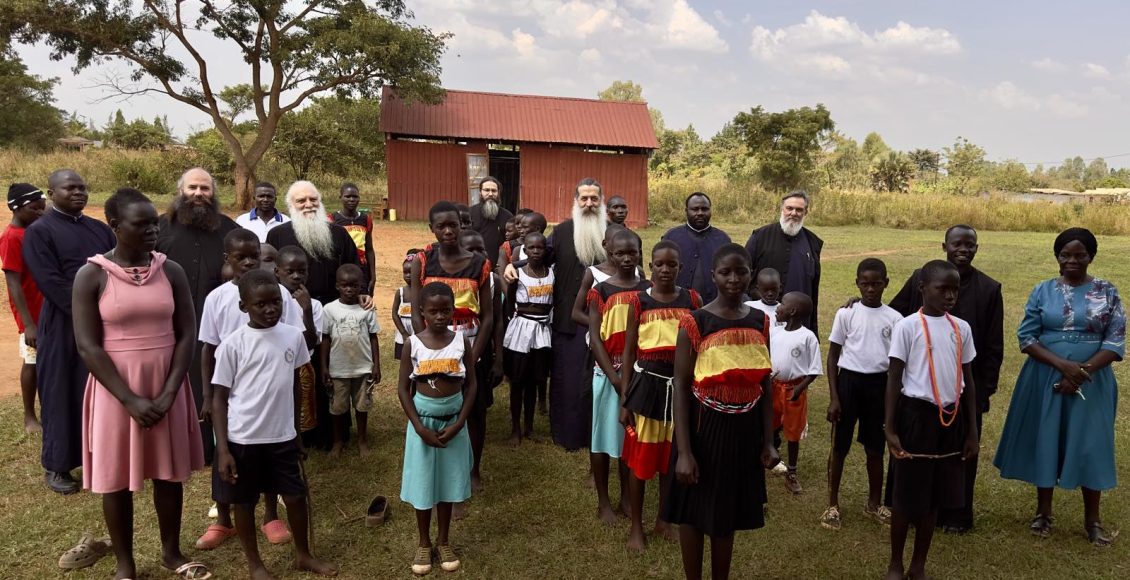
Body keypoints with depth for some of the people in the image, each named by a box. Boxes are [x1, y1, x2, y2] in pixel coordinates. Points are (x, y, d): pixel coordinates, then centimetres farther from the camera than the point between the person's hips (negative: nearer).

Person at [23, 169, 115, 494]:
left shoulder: (100, 229, 13)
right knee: (61, 394, 3)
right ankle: (56, 465, 14)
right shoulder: (39, 232, -4)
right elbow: (50, 282, -13)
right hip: (63, 327, -4)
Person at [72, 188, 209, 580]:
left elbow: (187, 335, -1)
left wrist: (169, 392, -11)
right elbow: (87, 346, -10)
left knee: (170, 472, 12)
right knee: (117, 477, 8)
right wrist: (131, 399, -15)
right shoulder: (91, 275, -8)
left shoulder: (171, 272, -1)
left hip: (166, 387, 2)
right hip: (115, 390, -2)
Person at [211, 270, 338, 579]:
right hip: (243, 440, -3)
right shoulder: (233, 345, -12)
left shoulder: (293, 336, -1)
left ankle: (303, 555, 35)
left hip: (282, 437, 3)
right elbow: (220, 398, -7)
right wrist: (223, 449, -10)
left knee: (296, 496, 12)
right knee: (245, 502, 13)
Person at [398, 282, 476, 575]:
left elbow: (471, 385, -2)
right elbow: (403, 389, -6)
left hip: (453, 422, 1)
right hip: (423, 421, -1)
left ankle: (444, 542, 29)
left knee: (447, 482, 12)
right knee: (423, 483, 10)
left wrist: (459, 423, -11)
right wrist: (420, 427, -12)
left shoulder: (461, 341, -7)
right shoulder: (413, 344, -10)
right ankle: (424, 544, 28)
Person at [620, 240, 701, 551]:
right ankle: (636, 526, 23)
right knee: (639, 459, 6)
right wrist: (625, 401, -2)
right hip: (647, 385, -1)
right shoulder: (638, 302, -3)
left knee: (672, 458, 14)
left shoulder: (693, 300, 0)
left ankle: (663, 520, 33)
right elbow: (629, 353, 0)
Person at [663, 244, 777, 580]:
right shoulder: (694, 323, -12)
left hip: (744, 429, 4)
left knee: (729, 513, 18)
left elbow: (765, 384, 7)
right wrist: (684, 451, -15)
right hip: (704, 426, -4)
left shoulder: (760, 322, 1)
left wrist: (768, 441, 4)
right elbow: (680, 388, -12)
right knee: (695, 511, 10)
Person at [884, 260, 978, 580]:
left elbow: (968, 380, 11)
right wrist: (890, 428, -10)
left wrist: (972, 430, 11)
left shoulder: (961, 328, 5)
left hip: (951, 418, 5)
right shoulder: (907, 326, -9)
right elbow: (894, 379, -7)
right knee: (906, 494, 5)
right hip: (916, 415, -4)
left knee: (934, 495, 13)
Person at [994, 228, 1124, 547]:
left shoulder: (1107, 292, -1)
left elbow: (1115, 341, -5)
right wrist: (1063, 365, -16)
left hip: (1091, 382, -1)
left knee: (1090, 446, 5)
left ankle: (1092, 519, 22)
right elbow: (1026, 337, -3)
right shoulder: (1042, 291, 1)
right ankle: (1043, 511, 24)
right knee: (1044, 442, 8)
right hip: (1046, 379, 1)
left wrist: (1083, 372, -17)